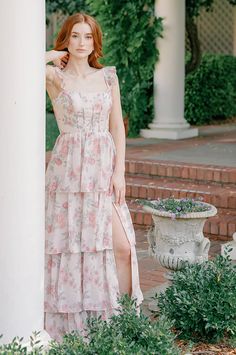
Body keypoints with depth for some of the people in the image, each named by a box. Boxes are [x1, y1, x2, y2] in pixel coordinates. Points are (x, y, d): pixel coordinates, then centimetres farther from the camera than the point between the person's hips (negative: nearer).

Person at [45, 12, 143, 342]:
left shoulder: (108, 77, 11)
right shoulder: (55, 76, 1)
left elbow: (117, 127, 8)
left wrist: (119, 172, -1)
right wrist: (55, 55, -2)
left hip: (104, 168, 3)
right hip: (69, 168, -3)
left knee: (122, 244, -5)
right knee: (71, 244, 1)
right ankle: (71, 324, 13)